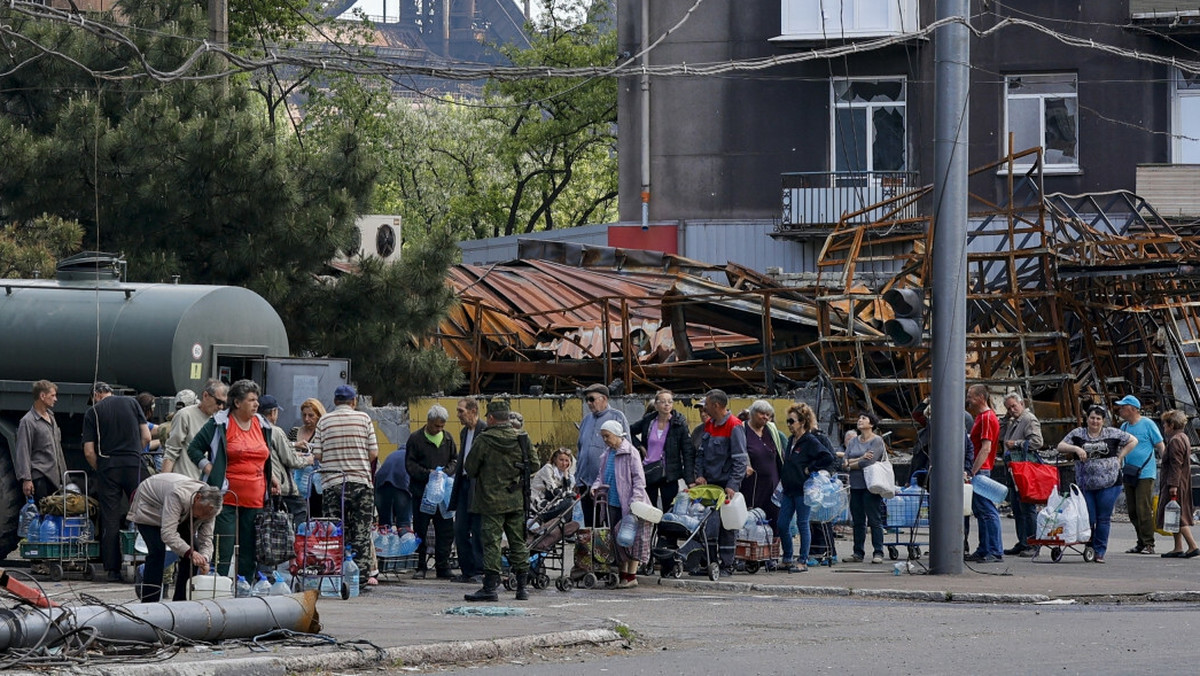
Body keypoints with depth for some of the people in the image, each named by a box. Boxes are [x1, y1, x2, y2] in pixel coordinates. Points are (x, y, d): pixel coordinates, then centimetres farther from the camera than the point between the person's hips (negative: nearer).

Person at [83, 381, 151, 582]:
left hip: (107, 468, -1)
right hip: (134, 465, 1)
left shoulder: (93, 412, 4)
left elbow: (89, 452, 0)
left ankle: (113, 569, 1)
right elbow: (146, 437, 7)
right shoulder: (131, 403, 10)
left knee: (110, 520, 2)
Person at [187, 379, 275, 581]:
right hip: (226, 498, -6)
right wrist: (211, 471, -9)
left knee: (249, 554, 7)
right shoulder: (219, 424, -3)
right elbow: (194, 449, 0)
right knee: (223, 551, -7)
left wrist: (271, 479, 18)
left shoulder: (262, 426, 14)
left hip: (255, 501, 6)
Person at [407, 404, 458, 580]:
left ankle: (443, 567, 8)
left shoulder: (448, 439, 11)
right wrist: (427, 473, -18)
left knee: (446, 531, 1)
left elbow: (456, 460, 14)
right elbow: (410, 465, -4)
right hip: (421, 491, -3)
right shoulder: (416, 439, -1)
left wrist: (447, 471, -6)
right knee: (420, 531, 2)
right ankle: (420, 567, 9)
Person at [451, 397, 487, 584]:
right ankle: (467, 571, 12)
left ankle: (479, 571, 1)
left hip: (478, 485, -9)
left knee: (478, 531, -5)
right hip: (464, 483, 9)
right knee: (460, 530, 6)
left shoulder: (486, 431, -11)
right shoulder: (464, 432, 17)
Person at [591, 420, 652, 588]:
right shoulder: (606, 455, 14)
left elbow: (639, 479, -11)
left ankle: (632, 575, -3)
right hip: (613, 503, 7)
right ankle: (622, 573, 16)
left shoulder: (630, 452, -8)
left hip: (628, 504, -7)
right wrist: (596, 486, -3)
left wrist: (635, 500, -19)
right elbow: (602, 476, 20)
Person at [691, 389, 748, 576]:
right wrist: (699, 475, 2)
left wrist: (732, 485, -21)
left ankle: (727, 564, 2)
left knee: (727, 525, -2)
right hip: (708, 483, 7)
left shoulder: (734, 427, -12)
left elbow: (740, 460, -15)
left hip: (726, 483, -7)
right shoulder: (709, 425, 12)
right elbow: (701, 453, 18)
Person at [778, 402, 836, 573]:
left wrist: (810, 469, -15)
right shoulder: (791, 441, 13)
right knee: (781, 524, 7)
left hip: (803, 489, -8)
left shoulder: (810, 441, -11)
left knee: (802, 524, -2)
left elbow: (829, 458, -19)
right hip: (789, 489, 8)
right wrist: (783, 477, 13)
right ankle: (788, 558, 19)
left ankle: (803, 561, 4)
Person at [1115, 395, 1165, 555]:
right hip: (1129, 475, 7)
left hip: (1145, 474, -7)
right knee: (1133, 511, 6)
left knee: (1143, 509, -11)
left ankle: (1149, 544, -7)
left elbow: (1160, 447, -2)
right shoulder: (1124, 427, 14)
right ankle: (1141, 543, 13)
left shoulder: (1147, 424, -5)